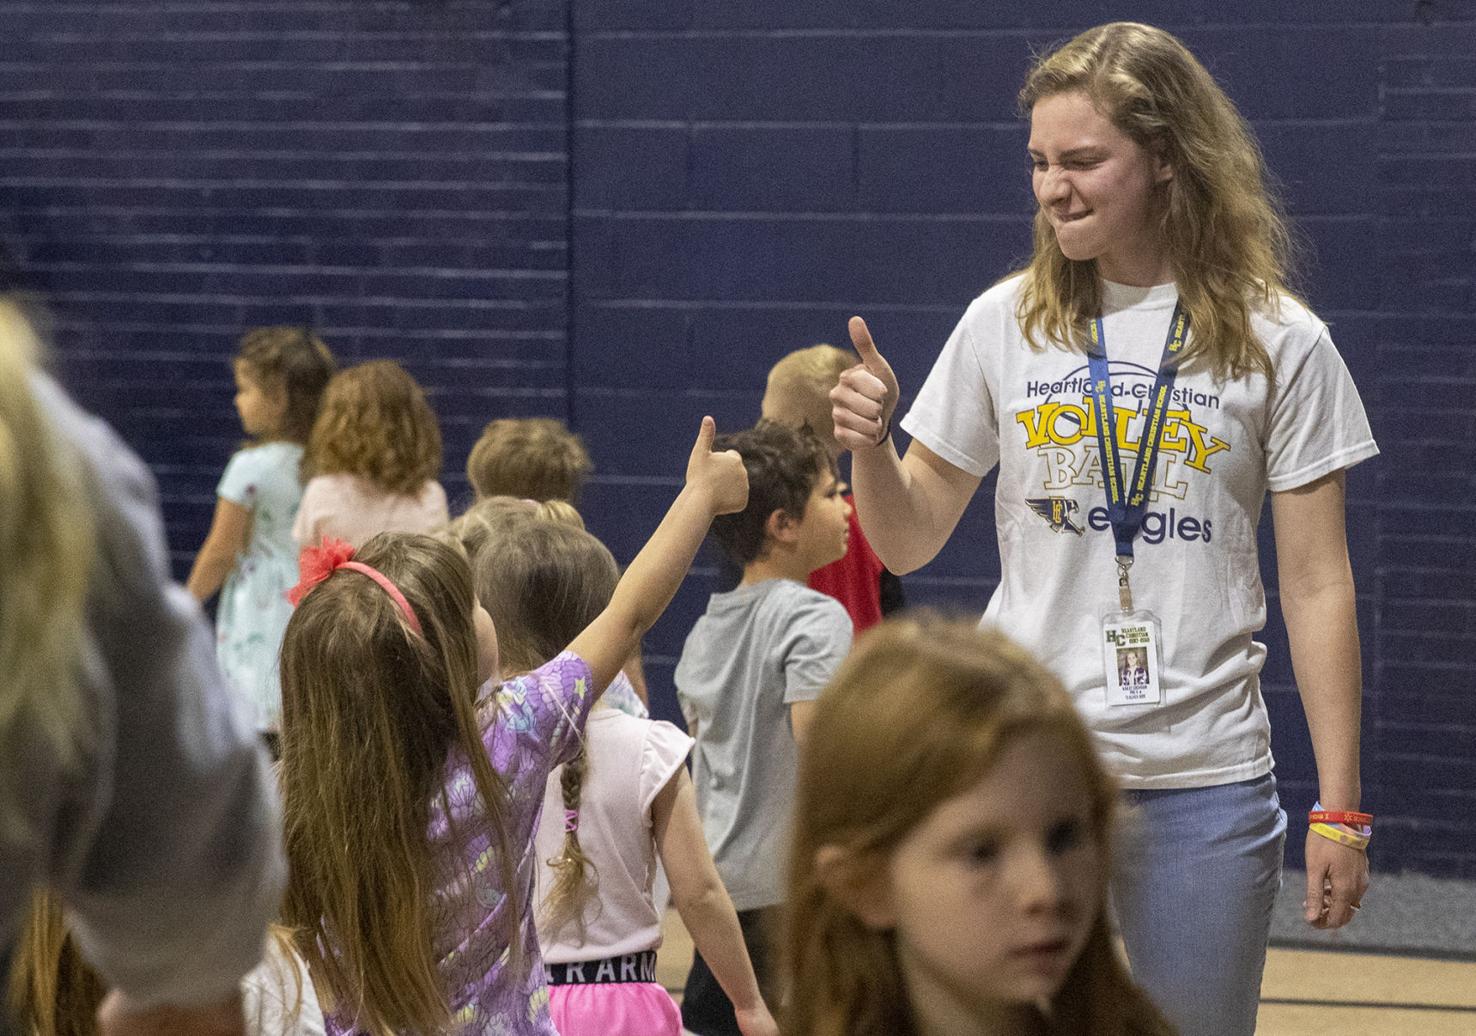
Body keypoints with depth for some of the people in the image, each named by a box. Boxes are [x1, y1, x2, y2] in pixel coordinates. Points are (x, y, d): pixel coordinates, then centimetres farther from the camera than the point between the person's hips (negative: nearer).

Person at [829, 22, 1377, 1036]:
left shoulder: (1277, 342, -1)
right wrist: (871, 448, -10)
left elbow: (1318, 587, 0)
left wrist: (1339, 807, -2)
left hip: (1204, 787, -1)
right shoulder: (1005, 325, 4)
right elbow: (909, 543, 11)